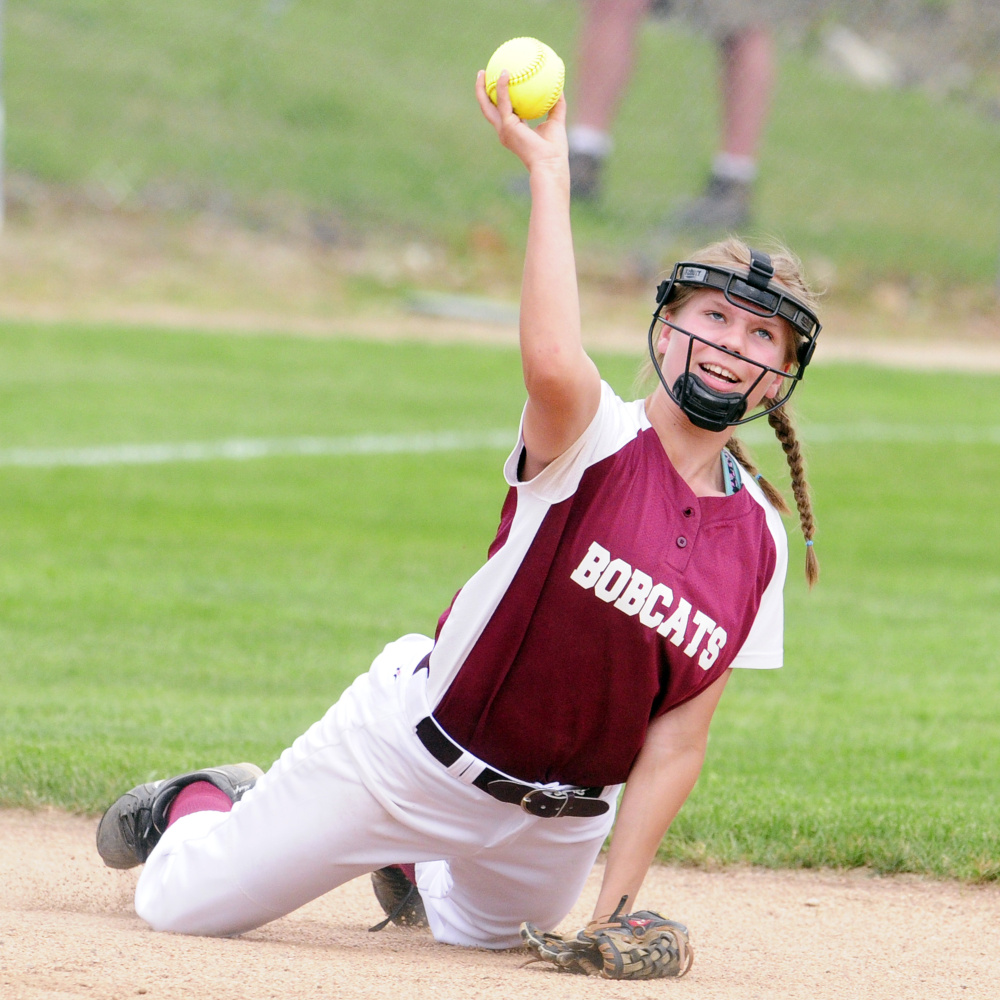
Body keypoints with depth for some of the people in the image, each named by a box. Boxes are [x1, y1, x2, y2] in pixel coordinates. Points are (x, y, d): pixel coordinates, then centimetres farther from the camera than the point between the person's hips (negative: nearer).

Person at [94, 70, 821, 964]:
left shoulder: (757, 544, -7)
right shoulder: (596, 442, -20)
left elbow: (676, 744, -6)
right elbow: (552, 363, -46)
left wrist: (615, 909, -12)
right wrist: (547, 168, -44)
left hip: (558, 817, 4)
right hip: (417, 749, -4)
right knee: (181, 908, 2)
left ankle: (411, 860, 53)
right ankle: (203, 808, 36)